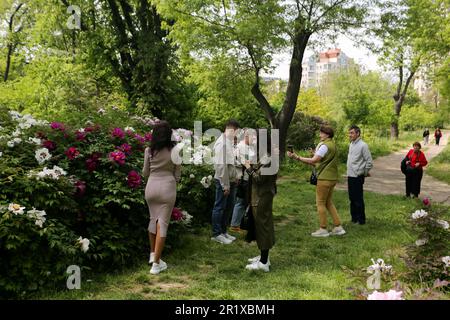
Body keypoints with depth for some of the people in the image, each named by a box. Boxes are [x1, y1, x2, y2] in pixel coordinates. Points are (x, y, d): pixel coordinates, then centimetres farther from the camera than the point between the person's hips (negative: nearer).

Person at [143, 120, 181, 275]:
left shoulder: (149, 150, -1)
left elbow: (145, 173, 7)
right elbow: (177, 175, 1)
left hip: (151, 186, 2)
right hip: (167, 187, -2)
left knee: (153, 219, 21)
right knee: (163, 223, 1)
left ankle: (153, 254, 29)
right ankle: (156, 264, 2)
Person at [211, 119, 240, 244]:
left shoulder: (229, 141, 10)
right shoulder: (222, 143, -19)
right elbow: (221, 166, -23)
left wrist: (235, 177, 12)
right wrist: (225, 185, -22)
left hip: (231, 180, 9)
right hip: (223, 181, -9)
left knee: (229, 206, 17)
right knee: (220, 207, 1)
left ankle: (223, 231, 29)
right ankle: (216, 234, 12)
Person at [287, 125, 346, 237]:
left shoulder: (325, 145, -15)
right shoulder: (332, 145, 16)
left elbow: (314, 160, -22)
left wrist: (297, 157, -21)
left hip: (324, 178, -9)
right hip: (331, 177, 10)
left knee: (320, 203, -1)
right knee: (328, 203, 15)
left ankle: (323, 229, 4)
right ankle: (338, 227, 16)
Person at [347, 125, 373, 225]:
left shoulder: (362, 145, -13)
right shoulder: (351, 144, 12)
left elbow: (369, 162, -12)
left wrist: (365, 173, -2)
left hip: (357, 176, -8)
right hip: (350, 175, 8)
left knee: (358, 199, -3)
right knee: (352, 198, 14)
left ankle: (361, 219, 6)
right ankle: (354, 217, 24)